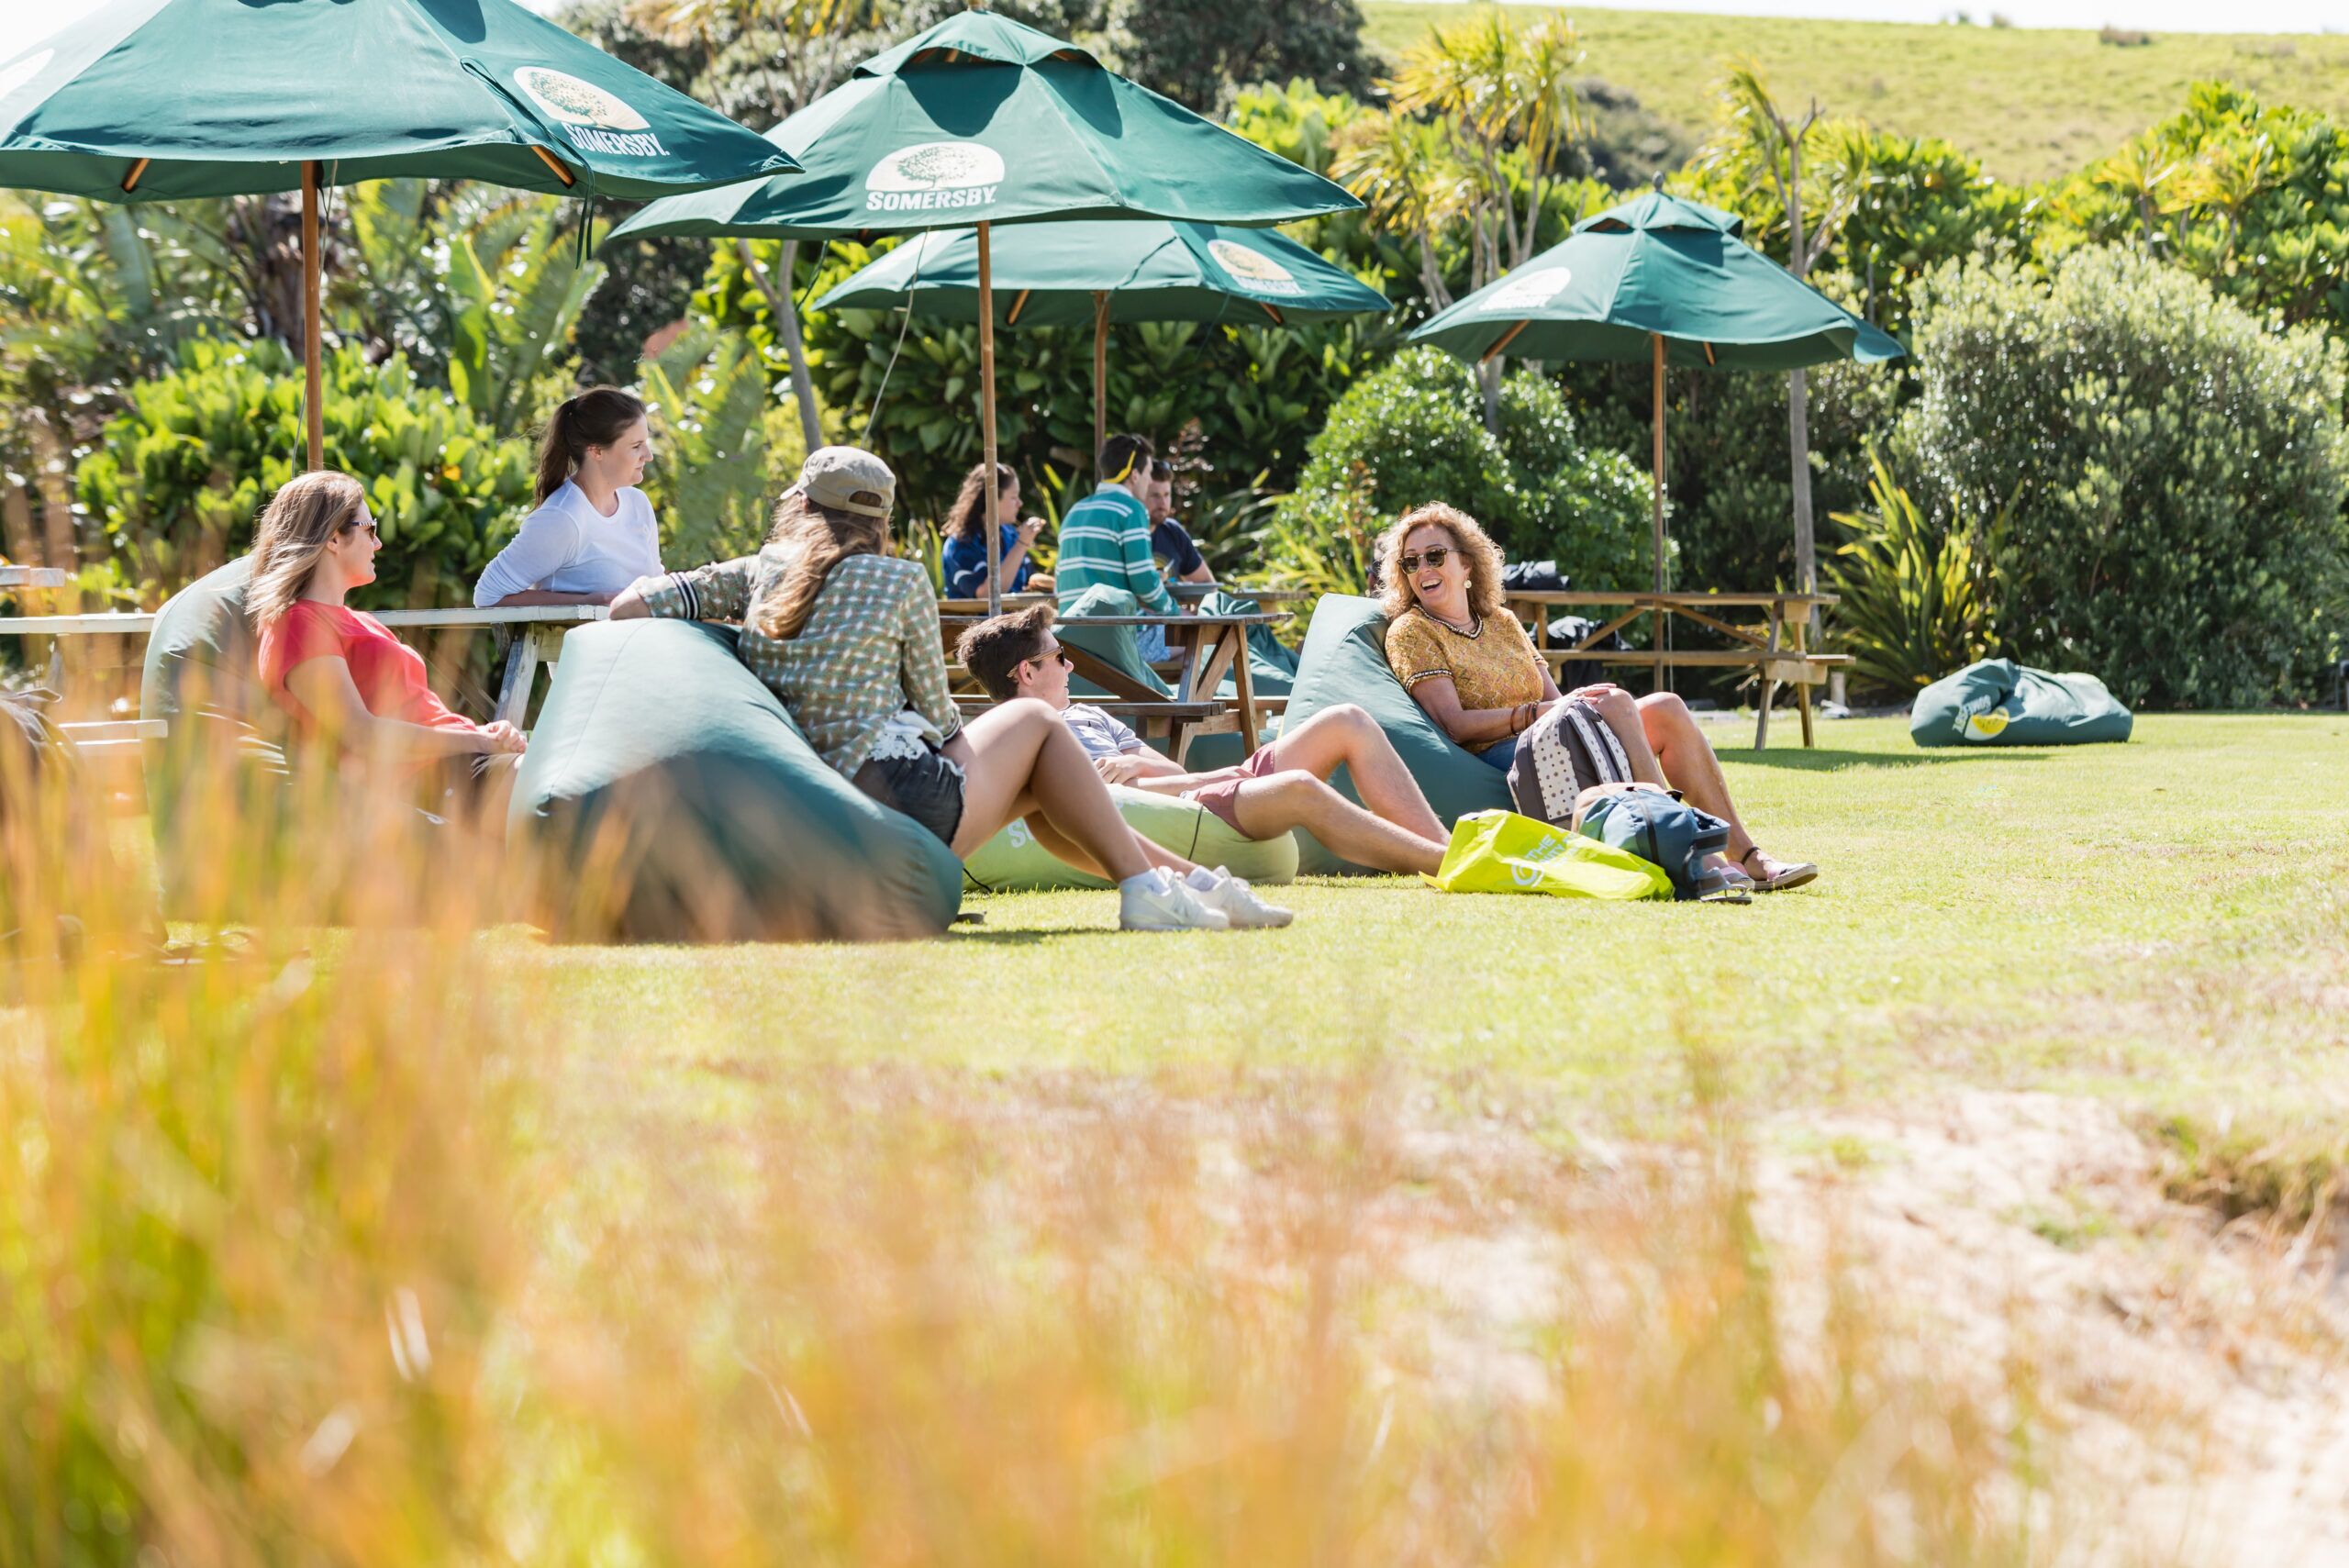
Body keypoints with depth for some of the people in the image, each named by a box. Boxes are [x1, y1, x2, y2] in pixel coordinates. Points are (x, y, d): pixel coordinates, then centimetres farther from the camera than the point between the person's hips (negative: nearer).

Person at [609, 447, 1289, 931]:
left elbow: (630, 606, 4)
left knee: (1034, 787, 28)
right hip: (904, 810, -5)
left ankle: (1184, 879, 31)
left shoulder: (762, 573, 6)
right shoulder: (901, 582, -2)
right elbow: (938, 717, 2)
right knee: (1035, 723, 23)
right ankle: (1145, 886, 14)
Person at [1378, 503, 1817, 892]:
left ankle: (1745, 854, -18)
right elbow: (1453, 723, -10)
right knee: (1615, 704, -27)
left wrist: (1577, 701, -10)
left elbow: (1554, 699, 15)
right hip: (1493, 760, -7)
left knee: (1665, 709, -12)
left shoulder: (1501, 622, 23)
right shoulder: (1411, 632, 3)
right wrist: (1537, 713, -20)